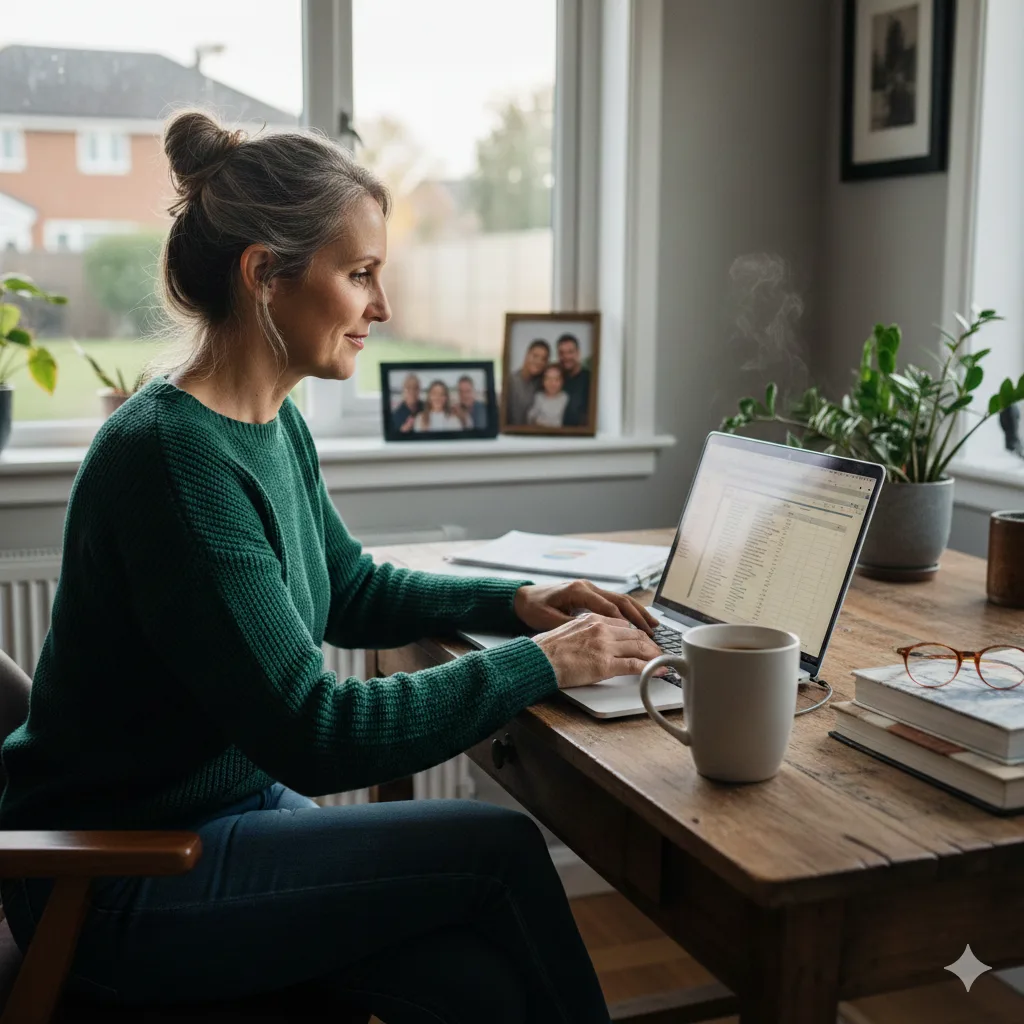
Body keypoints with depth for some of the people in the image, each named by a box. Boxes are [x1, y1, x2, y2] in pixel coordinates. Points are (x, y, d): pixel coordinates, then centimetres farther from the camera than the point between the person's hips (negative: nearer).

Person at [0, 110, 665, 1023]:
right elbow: (312, 736, -27)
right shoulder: (174, 459, -25)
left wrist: (518, 602, 4)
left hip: (239, 804, 7)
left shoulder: (276, 426, 3)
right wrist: (542, 664, -20)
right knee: (502, 850, -15)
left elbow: (352, 590, 19)